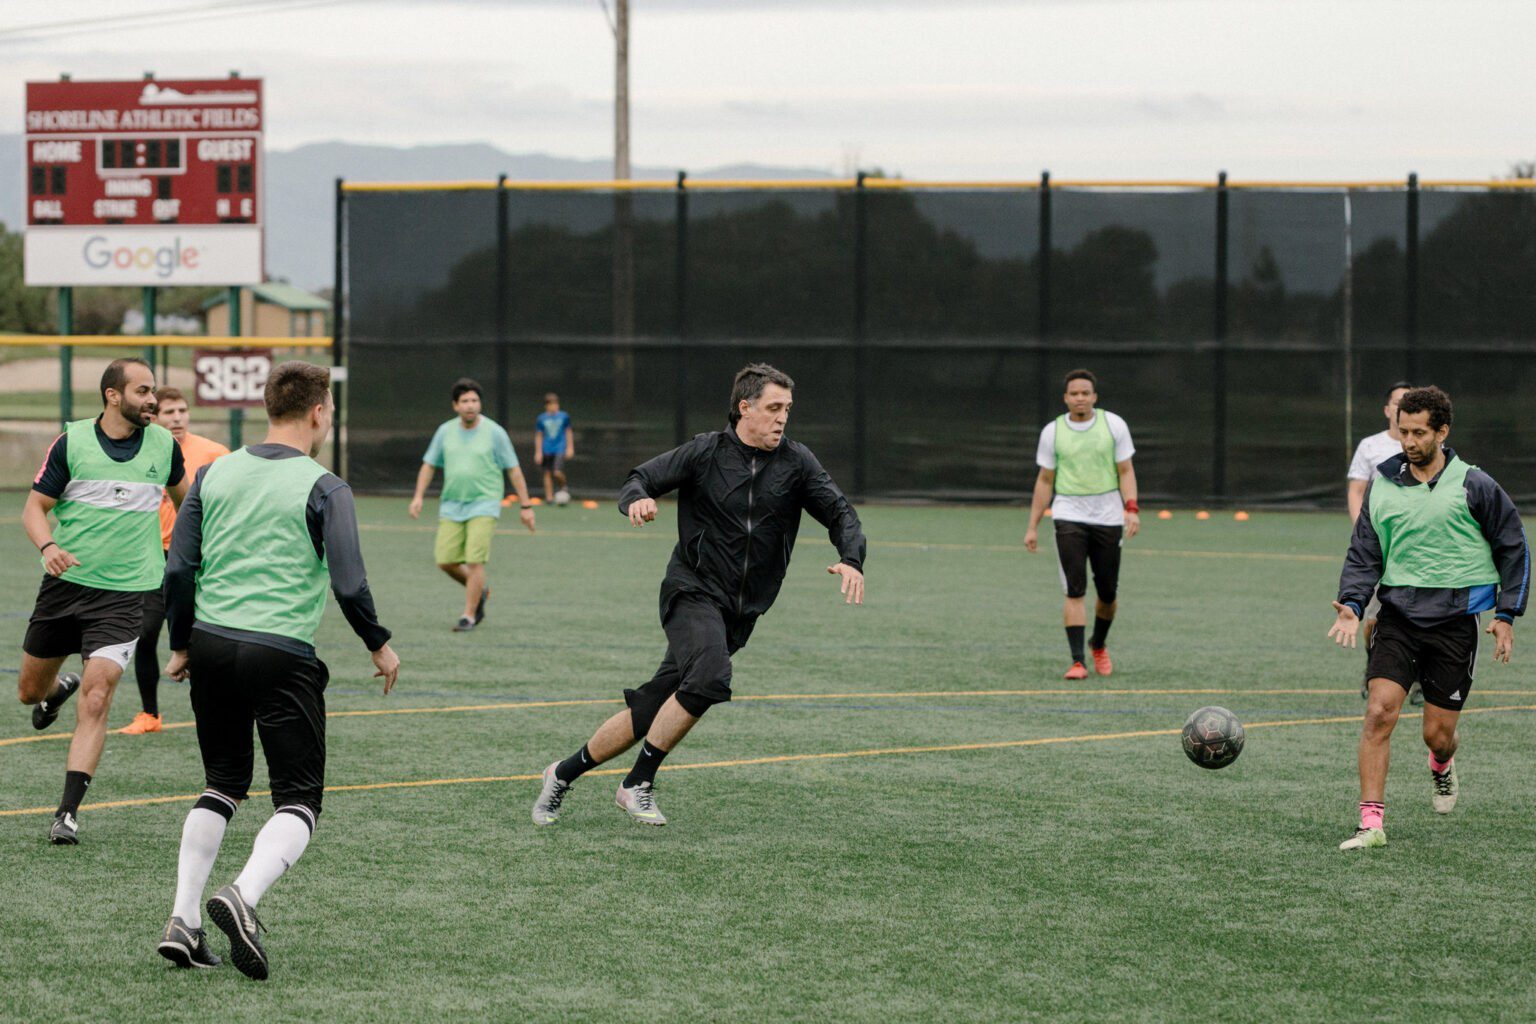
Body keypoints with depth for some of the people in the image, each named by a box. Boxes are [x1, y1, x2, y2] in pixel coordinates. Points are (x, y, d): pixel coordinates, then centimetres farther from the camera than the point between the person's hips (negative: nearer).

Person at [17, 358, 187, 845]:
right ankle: (60, 688, 53)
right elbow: (35, 507, -3)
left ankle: (68, 812, -13)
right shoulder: (72, 442, -6)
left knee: (96, 700, -15)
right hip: (66, 582, 1)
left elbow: (182, 492, 22)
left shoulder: (164, 444, 0)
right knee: (29, 690, 15)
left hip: (124, 594, -1)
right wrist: (48, 546, -23)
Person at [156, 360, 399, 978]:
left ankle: (183, 921, 10)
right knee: (298, 799, 3)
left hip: (211, 645, 5)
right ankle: (243, 897, -23)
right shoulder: (323, 489, -5)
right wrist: (379, 646, 6)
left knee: (223, 785, 20)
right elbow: (348, 585, -10)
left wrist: (181, 645, 17)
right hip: (282, 655, -5)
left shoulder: (214, 474, 8)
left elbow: (179, 569, 5)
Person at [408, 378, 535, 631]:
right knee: (445, 561, -1)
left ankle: (469, 615, -2)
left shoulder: (494, 432, -4)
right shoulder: (445, 431, 5)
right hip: (451, 505, 4)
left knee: (474, 561, -13)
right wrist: (418, 496, 2)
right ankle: (480, 591, 26)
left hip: (483, 504, -4)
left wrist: (526, 506, -1)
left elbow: (514, 470, 0)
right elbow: (428, 465, 14)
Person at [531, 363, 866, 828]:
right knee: (709, 678, -31)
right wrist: (639, 500, -24)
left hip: (740, 613, 4)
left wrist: (851, 559, -16)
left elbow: (839, 513, 4)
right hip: (693, 592, -4)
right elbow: (640, 479, 1)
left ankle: (565, 773, 19)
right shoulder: (706, 453, -4)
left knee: (650, 711, 2)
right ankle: (638, 784, -17)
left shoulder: (796, 463, 3)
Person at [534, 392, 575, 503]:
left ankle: (563, 488, 14)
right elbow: (538, 436, 7)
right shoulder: (541, 419, 1)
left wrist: (570, 448, 9)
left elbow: (569, 432, 11)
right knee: (548, 473, 4)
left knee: (558, 472, -16)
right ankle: (549, 497, 12)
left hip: (560, 448, -2)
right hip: (547, 451, 2)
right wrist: (538, 452, 5)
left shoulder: (564, 416, 1)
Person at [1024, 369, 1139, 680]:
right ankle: (1077, 662, -14)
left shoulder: (1114, 425, 0)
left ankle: (1099, 644, 34)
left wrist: (1131, 508, -13)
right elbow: (1045, 481, 8)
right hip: (1069, 516, -1)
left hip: (1108, 518, 1)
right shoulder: (1052, 432, 2)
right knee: (1075, 590, -12)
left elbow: (1125, 471, 2)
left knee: (1108, 593, 6)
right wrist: (1033, 527, 6)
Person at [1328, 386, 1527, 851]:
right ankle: (1371, 823, -14)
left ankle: (1442, 767, 40)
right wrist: (1351, 604, -8)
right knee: (1379, 711, -17)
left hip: (1454, 620, -2)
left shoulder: (1474, 486, -3)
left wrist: (1507, 615, 1)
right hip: (1398, 614, 2)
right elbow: (1364, 553, 9)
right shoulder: (1382, 486, 5)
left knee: (1438, 733, 1)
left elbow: (1513, 548, 6)